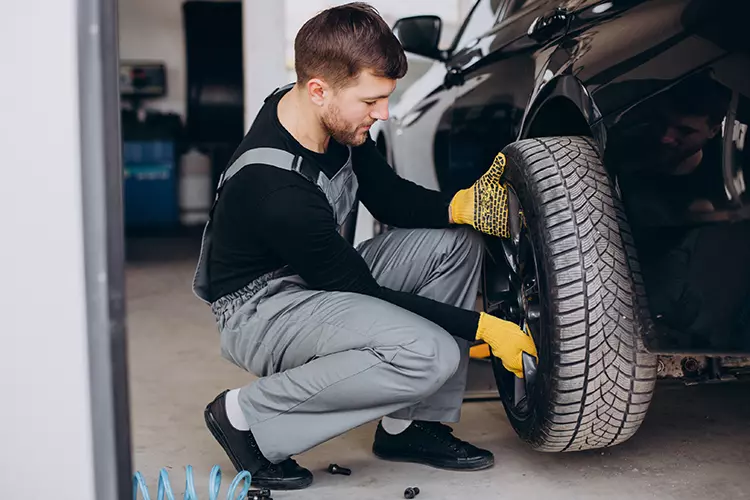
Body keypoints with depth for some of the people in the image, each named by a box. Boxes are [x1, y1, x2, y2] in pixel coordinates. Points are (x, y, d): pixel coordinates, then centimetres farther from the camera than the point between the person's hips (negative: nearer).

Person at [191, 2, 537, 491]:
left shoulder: (336, 119, -9)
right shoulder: (277, 189, -33)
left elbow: (388, 196, 6)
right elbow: (361, 291, -23)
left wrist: (462, 206, -14)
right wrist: (482, 328, -19)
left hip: (324, 276, 9)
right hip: (261, 308, -9)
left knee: (456, 244, -4)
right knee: (429, 355, -29)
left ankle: (408, 424, 2)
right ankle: (249, 415, -10)